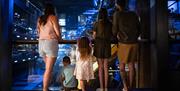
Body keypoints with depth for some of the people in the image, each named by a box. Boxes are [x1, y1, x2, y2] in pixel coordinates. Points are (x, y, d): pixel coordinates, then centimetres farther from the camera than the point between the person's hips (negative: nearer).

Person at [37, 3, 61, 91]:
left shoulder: (40, 19, 16)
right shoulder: (53, 17, -1)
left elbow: (39, 33, 17)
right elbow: (58, 32, -4)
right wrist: (59, 39, 15)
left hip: (41, 43, 6)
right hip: (51, 43, -6)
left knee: (48, 67, 18)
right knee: (49, 69, -6)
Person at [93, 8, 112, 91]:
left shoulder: (97, 23, -7)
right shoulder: (110, 24, 1)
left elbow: (94, 36, -2)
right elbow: (111, 35, 6)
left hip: (99, 45, -3)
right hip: (107, 45, 3)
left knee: (100, 67, 3)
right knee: (106, 67, 9)